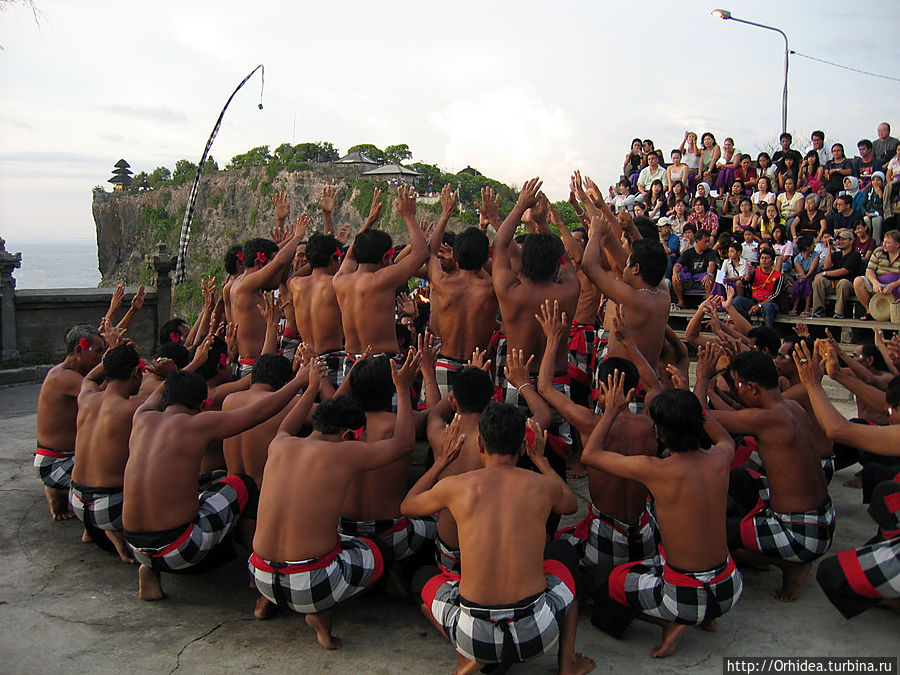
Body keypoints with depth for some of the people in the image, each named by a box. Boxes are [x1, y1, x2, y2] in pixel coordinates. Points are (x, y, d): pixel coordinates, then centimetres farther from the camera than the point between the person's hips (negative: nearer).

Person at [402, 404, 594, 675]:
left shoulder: (454, 486, -5)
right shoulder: (544, 486, -3)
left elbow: (407, 506, 18)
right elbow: (571, 505, 25)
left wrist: (441, 463, 30)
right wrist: (540, 459, 35)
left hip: (474, 635, -1)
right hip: (537, 633, 1)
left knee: (423, 577, 31)